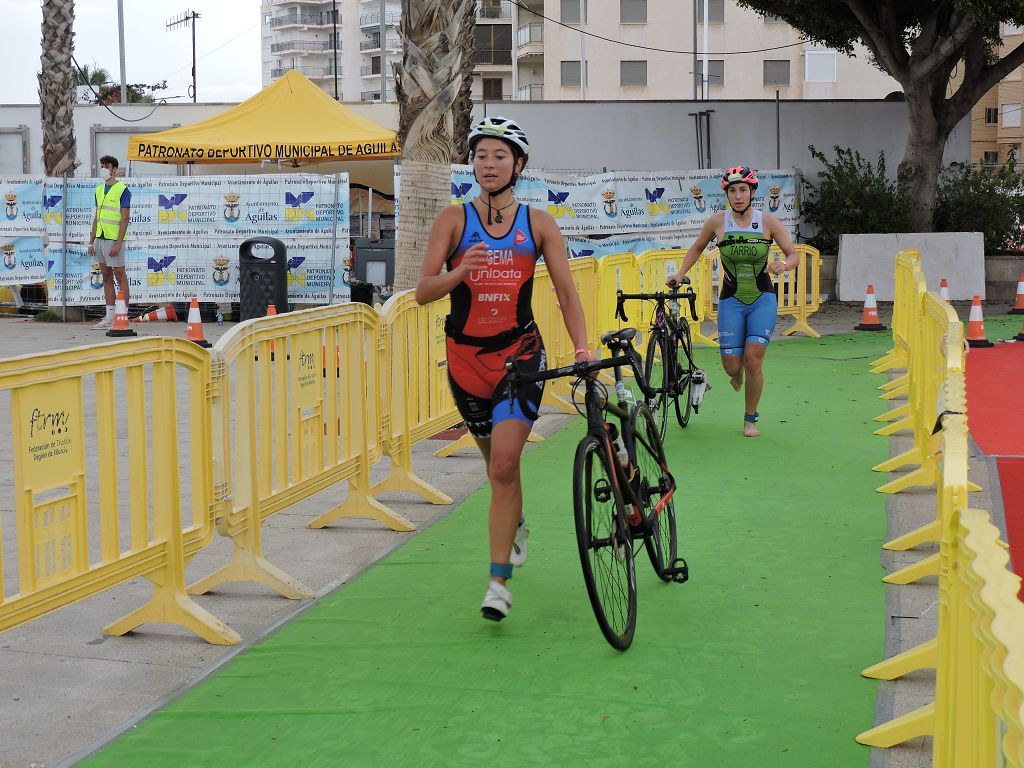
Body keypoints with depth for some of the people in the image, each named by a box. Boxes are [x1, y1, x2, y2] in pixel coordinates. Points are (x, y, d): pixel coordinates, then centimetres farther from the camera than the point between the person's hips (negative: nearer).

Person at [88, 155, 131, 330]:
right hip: (100, 237, 8)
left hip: (114, 239, -8)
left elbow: (125, 218, -13)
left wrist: (118, 243, -19)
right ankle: (109, 317, 13)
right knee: (106, 277, 9)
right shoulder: (99, 190, 15)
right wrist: (91, 242, 15)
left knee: (120, 276, -4)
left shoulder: (122, 190, -8)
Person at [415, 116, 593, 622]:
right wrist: (460, 272, -26)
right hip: (466, 356, 2)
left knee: (504, 463, -16)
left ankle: (498, 581, -11)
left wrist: (582, 348, -11)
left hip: (520, 353, -1)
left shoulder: (538, 224, 2)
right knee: (497, 463, 17)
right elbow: (422, 291, -7)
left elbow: (566, 293, 2)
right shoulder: (454, 219, 0)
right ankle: (515, 526, 49)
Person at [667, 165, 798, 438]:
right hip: (731, 300, 1)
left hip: (763, 299, -1)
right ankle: (737, 372, 36)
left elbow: (794, 254, -1)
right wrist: (680, 273, 4)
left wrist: (783, 265, -22)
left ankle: (750, 419, 8)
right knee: (732, 366, -5)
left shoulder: (768, 221, -6)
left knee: (753, 360, -13)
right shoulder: (717, 221, -4)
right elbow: (697, 248, 14)